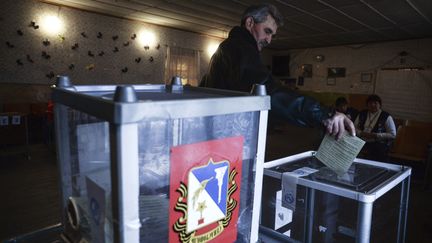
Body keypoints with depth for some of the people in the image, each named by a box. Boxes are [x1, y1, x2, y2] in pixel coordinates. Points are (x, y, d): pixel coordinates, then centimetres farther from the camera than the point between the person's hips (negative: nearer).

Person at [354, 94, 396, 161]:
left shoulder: (386, 117, 0)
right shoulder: (362, 114, 10)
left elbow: (393, 135, -3)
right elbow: (354, 128, 12)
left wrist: (376, 135, -14)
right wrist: (361, 133, -8)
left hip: (378, 149, -2)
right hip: (361, 145, 2)